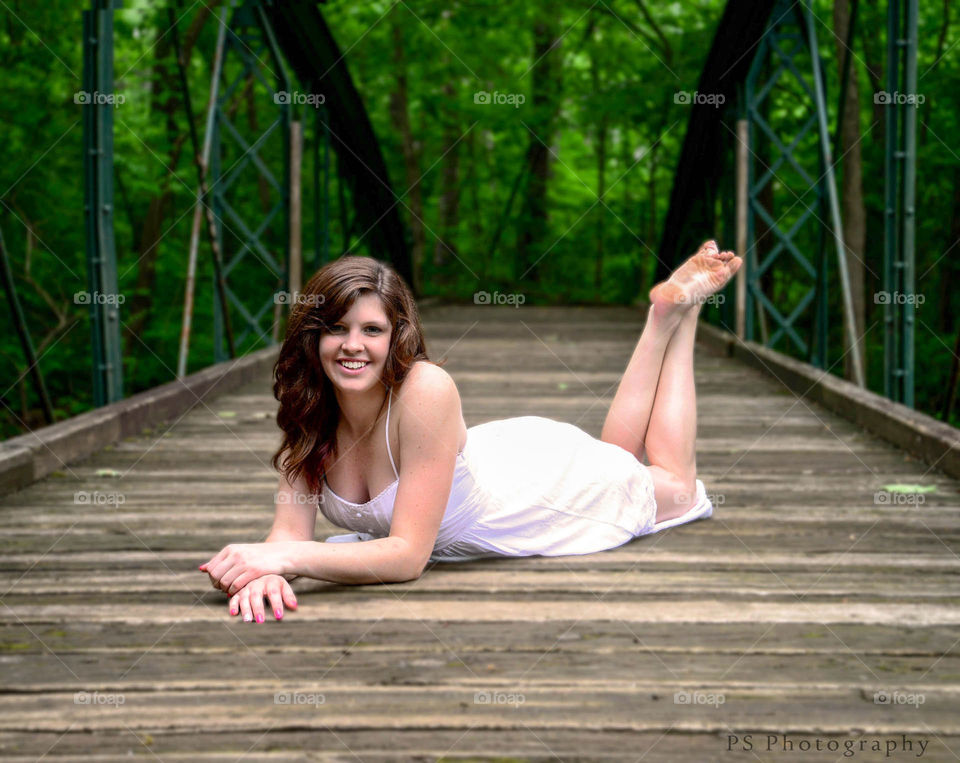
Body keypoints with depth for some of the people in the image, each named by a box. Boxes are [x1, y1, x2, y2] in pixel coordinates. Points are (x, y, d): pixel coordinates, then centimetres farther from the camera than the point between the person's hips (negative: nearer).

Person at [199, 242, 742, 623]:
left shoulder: (426, 391, -42)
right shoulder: (310, 409, -24)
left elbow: (408, 555, -41)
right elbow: (292, 530, -25)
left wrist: (281, 556, -50)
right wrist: (266, 568, -48)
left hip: (547, 480, -4)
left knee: (675, 486, 27)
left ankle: (676, 307, 37)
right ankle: (665, 313, 42)